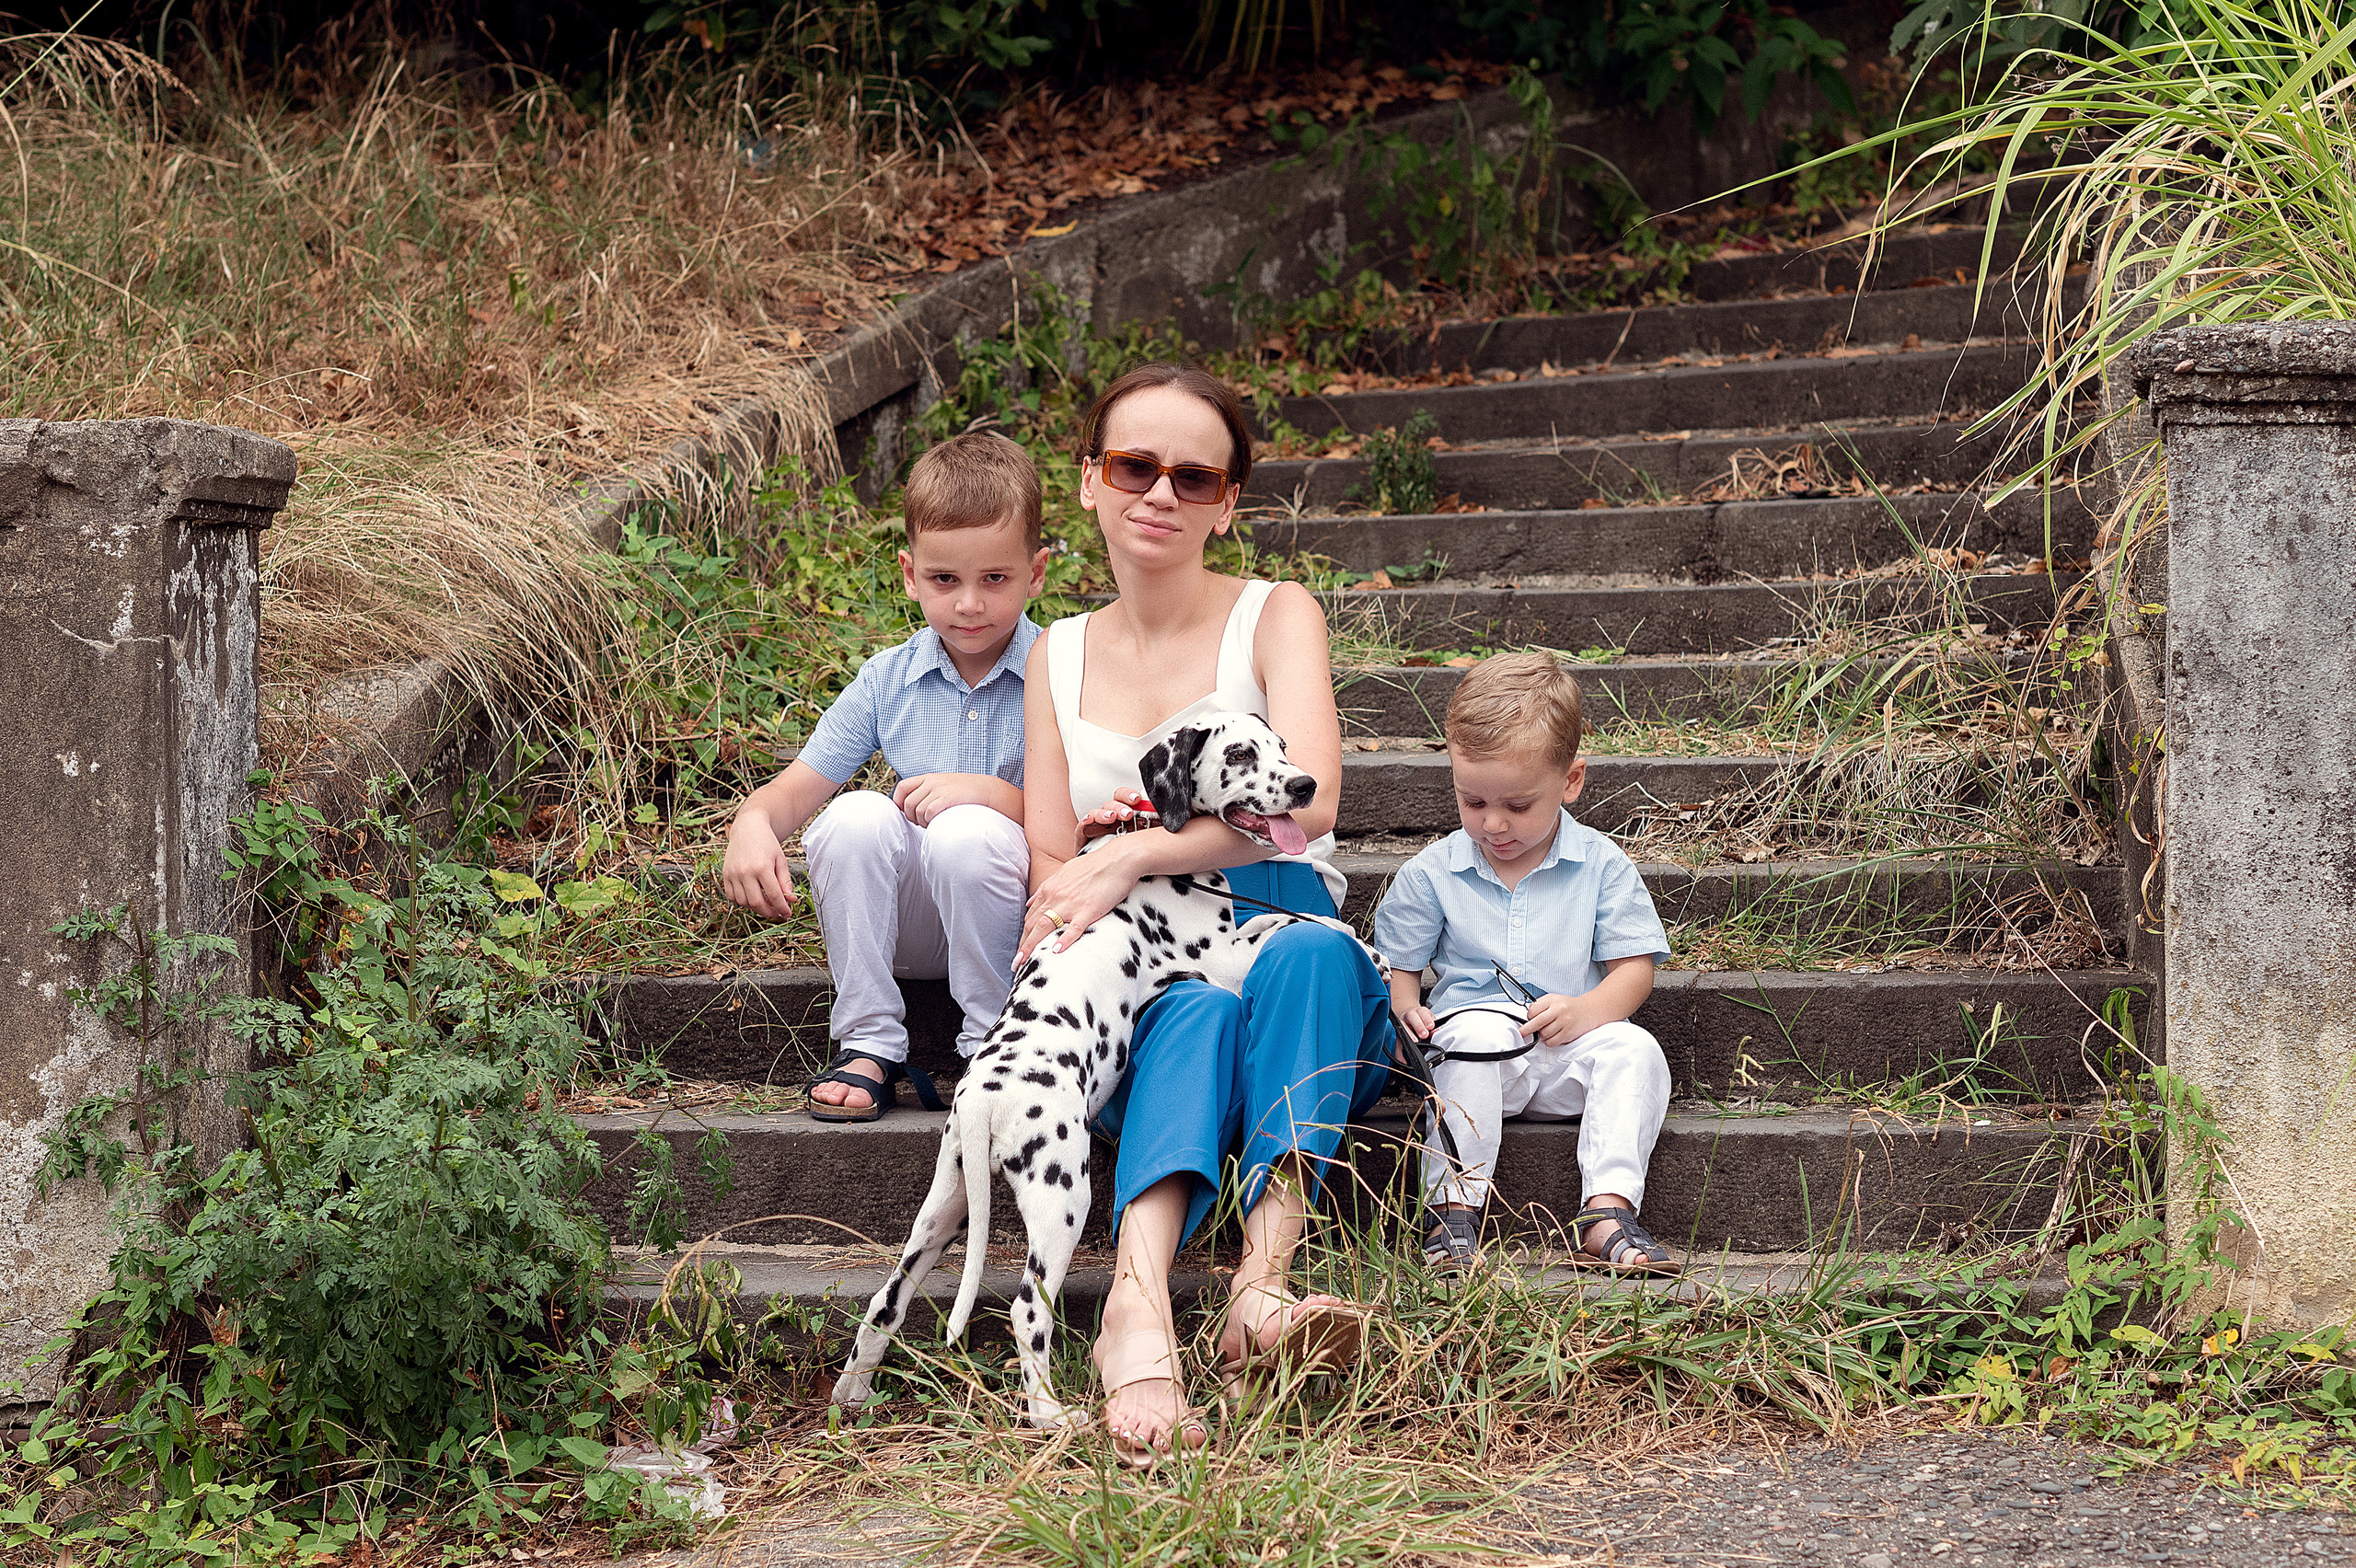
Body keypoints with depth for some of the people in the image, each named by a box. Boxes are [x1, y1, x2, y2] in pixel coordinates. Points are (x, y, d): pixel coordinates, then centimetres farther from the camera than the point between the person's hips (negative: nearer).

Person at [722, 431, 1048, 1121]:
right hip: (909, 926, 3)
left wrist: (992, 794, -25)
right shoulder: (889, 681, 4)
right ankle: (868, 1043, -12)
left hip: (1023, 913, -3)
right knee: (855, 816, -25)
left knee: (968, 833, -33)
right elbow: (800, 784, 1)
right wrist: (753, 822, -22)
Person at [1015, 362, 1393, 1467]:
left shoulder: (1274, 618, 4)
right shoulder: (1057, 658, 16)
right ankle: (1140, 1311, -62)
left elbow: (1306, 800, -14)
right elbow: (1049, 869, 11)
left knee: (1307, 950, -37)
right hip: (1132, 1003, 1)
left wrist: (1132, 858, -20)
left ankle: (1262, 1283, -52)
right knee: (1194, 1009, -36)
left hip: (1291, 969, -1)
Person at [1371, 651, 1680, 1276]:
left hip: (1568, 1057, 1)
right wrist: (1405, 1009, -14)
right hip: (1475, 1054, -1)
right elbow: (1399, 966, 10)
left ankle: (1608, 1211, -34)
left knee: (1634, 1049, -29)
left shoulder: (1600, 866, 2)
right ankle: (1453, 1207, -35)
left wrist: (1585, 1012, -19)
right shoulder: (1430, 874, 4)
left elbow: (1633, 967, 2)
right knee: (1475, 1032, -35)